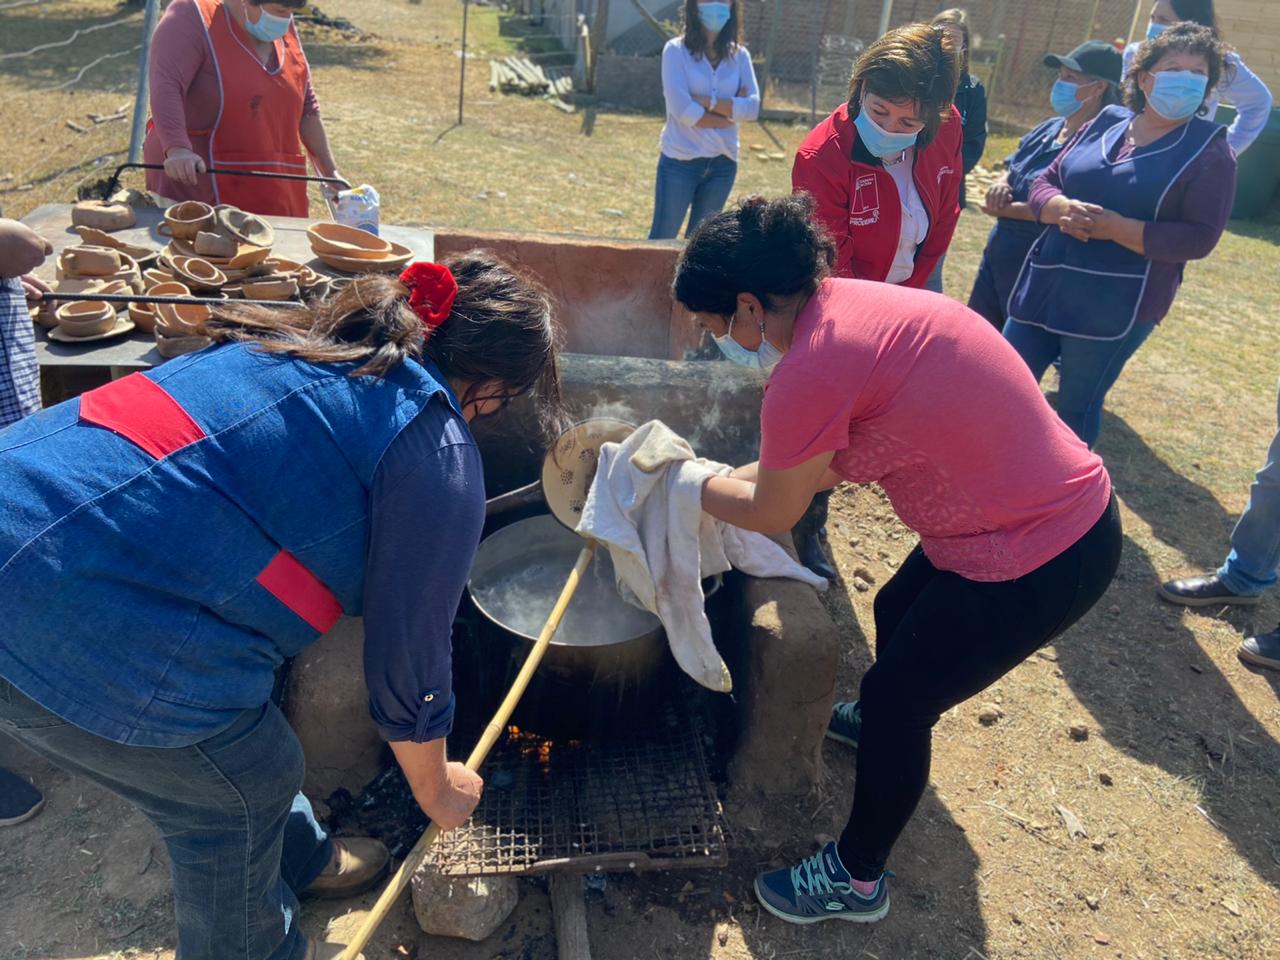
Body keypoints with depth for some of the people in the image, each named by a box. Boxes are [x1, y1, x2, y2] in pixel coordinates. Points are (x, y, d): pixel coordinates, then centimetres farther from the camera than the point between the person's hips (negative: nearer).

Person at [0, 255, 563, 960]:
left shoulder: (314, 346, 13)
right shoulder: (439, 459, -10)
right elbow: (408, 655, 0)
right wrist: (436, 789, 19)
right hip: (73, 632, -9)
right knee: (244, 786, 17)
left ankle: (299, 860, 54)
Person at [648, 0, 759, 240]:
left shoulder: (740, 55, 6)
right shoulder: (676, 50, -5)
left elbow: (752, 108, -6)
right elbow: (682, 109, -16)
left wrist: (706, 101, -14)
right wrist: (730, 112, -7)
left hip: (723, 163, 4)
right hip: (680, 161, -4)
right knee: (662, 238, 0)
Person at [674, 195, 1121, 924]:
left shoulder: (810, 370, -26)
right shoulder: (851, 305, 2)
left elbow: (772, 514, -9)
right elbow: (825, 461, 12)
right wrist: (724, 476, 13)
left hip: (1037, 562, -9)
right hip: (1067, 507, 9)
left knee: (897, 700, 8)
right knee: (895, 615, 28)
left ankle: (857, 880, 32)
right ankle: (883, 723, 60)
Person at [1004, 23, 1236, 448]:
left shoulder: (1209, 150, -3)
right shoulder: (1103, 123, 9)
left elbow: (1199, 237, -11)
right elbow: (1044, 184, 9)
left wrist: (1115, 228, -21)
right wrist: (1064, 209, -15)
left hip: (1117, 305, -4)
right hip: (1045, 285, 5)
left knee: (1076, 409, 5)